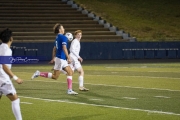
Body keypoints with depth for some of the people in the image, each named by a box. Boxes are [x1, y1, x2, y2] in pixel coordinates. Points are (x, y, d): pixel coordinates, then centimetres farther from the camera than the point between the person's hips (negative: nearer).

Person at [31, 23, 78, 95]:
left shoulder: (57, 37, 14)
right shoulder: (63, 37, -13)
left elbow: (54, 49, 19)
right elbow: (64, 48, -21)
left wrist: (53, 58, 25)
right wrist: (68, 58, -21)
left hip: (63, 59, 9)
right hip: (60, 59, -9)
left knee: (70, 72, 7)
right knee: (55, 76, -5)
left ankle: (70, 90, 2)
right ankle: (39, 73, -1)